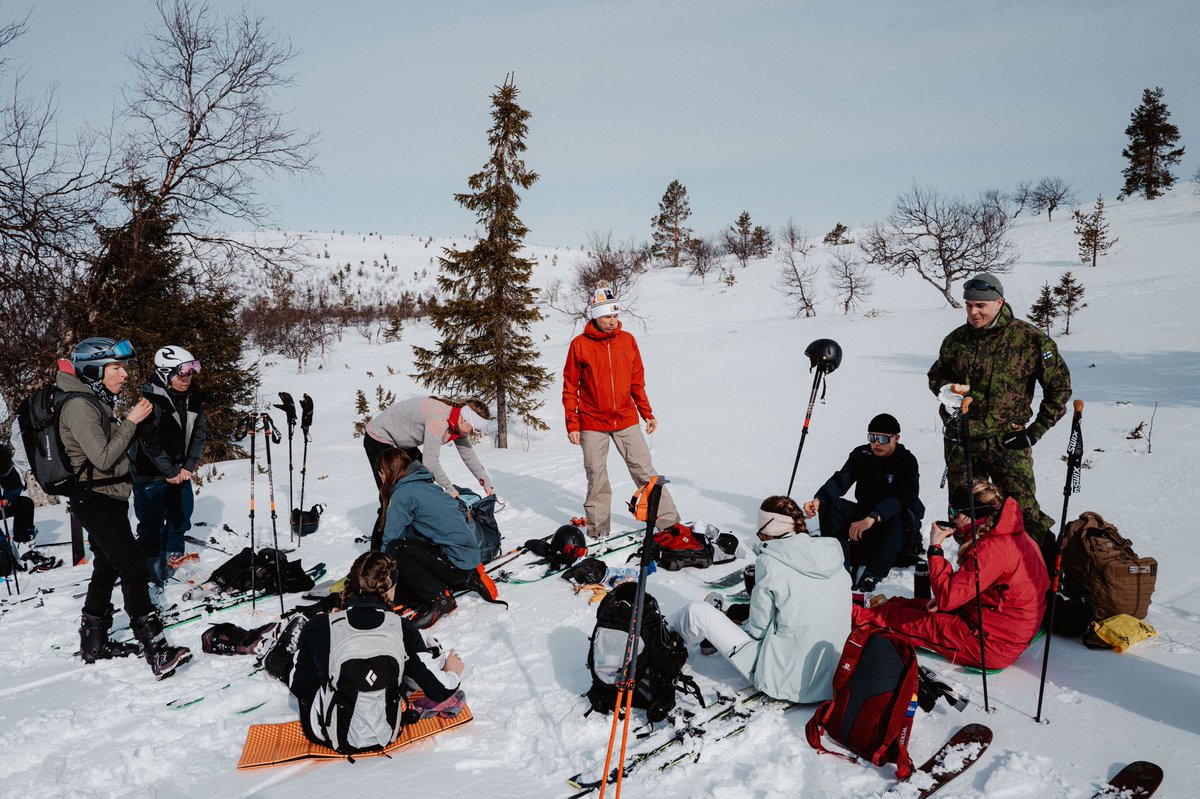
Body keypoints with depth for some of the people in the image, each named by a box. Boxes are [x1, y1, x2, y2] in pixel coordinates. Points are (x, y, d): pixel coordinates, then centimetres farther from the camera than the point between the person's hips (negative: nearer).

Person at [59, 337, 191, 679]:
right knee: (133, 567, -14)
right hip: (96, 500, -10)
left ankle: (93, 643, 29)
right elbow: (103, 458, -22)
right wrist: (130, 421, -17)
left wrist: (126, 422, 4)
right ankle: (156, 651, -16)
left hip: (109, 499, 10)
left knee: (107, 568, 17)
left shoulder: (96, 401, 12)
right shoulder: (79, 406, -18)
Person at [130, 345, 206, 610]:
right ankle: (153, 582, 1)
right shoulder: (151, 400, -20)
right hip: (151, 476, -7)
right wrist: (171, 472, -15)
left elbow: (198, 433, 5)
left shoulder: (192, 399, 1)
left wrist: (188, 467, -4)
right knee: (152, 529, -5)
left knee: (180, 520, 19)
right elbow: (149, 441, -21)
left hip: (180, 473, 7)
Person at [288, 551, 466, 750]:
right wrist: (453, 675, 13)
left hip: (327, 735, 0)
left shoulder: (318, 627, -16)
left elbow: (298, 687, -5)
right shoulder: (403, 629, -16)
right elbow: (438, 690, -11)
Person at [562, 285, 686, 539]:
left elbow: (637, 381, 11)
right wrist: (572, 424, -5)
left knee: (645, 472, 1)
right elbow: (570, 387, -1)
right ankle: (598, 532, 18)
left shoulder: (628, 340, 4)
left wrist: (647, 413, 9)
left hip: (626, 420, 2)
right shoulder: (580, 345, -4)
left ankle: (670, 523, 7)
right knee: (597, 479, 6)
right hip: (592, 424, -2)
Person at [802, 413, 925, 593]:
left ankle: (870, 575, -40)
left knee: (899, 517, -38)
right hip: (865, 513, 4)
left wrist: (872, 518, -48)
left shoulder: (907, 461, -16)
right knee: (830, 506, -20)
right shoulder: (861, 454, -5)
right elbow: (840, 480, -19)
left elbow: (904, 497, -33)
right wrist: (818, 500, -41)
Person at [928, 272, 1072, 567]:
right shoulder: (956, 339, 6)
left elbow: (1059, 386, 1)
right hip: (961, 442, 4)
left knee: (1025, 511, -9)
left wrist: (1035, 431, -4)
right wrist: (944, 388, -2)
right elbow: (936, 374, 23)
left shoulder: (1029, 339, -5)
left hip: (1007, 442, -4)